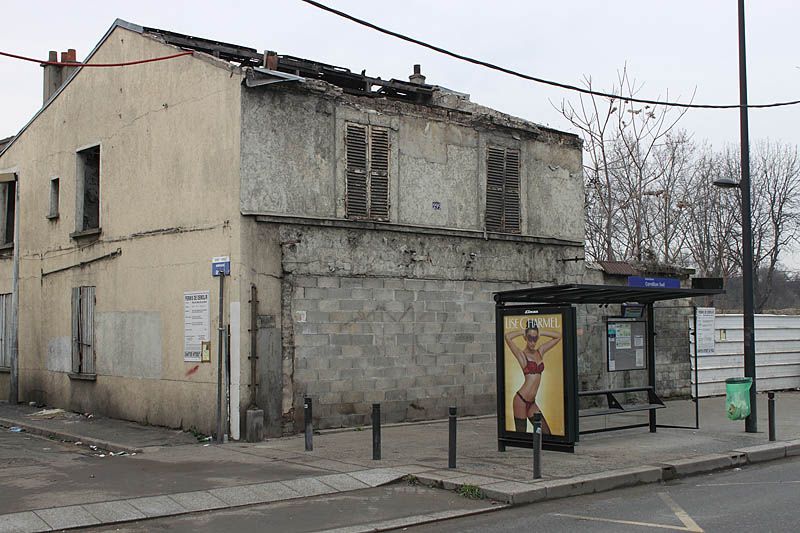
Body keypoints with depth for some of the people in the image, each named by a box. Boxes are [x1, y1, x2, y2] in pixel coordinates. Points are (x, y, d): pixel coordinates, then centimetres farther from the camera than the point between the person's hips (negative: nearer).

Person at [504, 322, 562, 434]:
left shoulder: (540, 352, 11)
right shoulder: (522, 354, -7)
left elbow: (558, 336, 18)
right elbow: (508, 337, -24)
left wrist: (540, 333, 9)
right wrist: (523, 331, -6)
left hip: (531, 402, 6)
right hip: (521, 400, -6)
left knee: (546, 433, 1)